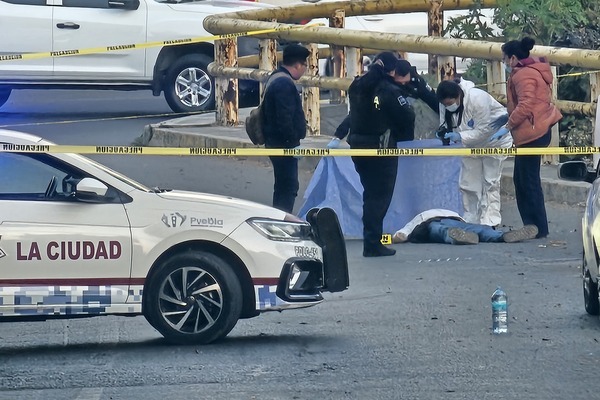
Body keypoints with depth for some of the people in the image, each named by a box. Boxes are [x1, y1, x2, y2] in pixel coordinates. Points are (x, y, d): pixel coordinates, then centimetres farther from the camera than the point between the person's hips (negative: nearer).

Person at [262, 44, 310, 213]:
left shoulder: (278, 80, 15)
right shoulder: (285, 84, -19)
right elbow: (285, 118, -25)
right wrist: (294, 143, -21)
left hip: (277, 142, 11)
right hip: (284, 144, -11)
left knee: (284, 187, 17)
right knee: (288, 187, -9)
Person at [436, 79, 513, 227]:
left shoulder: (478, 99, -35)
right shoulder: (445, 104, -16)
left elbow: (483, 130, -33)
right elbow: (446, 124, -5)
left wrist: (460, 136, -40)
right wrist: (443, 133, -29)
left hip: (493, 141, -7)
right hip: (472, 145, 7)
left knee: (490, 183, -6)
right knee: (467, 184, 8)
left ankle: (489, 223, -4)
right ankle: (470, 222, 19)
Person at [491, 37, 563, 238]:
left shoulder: (523, 75, -16)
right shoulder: (533, 70, 16)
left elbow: (525, 106, -25)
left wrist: (507, 127, -21)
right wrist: (508, 117, 20)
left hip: (532, 133, -11)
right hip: (538, 130, 11)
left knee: (529, 181, -5)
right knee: (521, 179, 14)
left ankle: (539, 229, -1)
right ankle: (531, 225, 17)